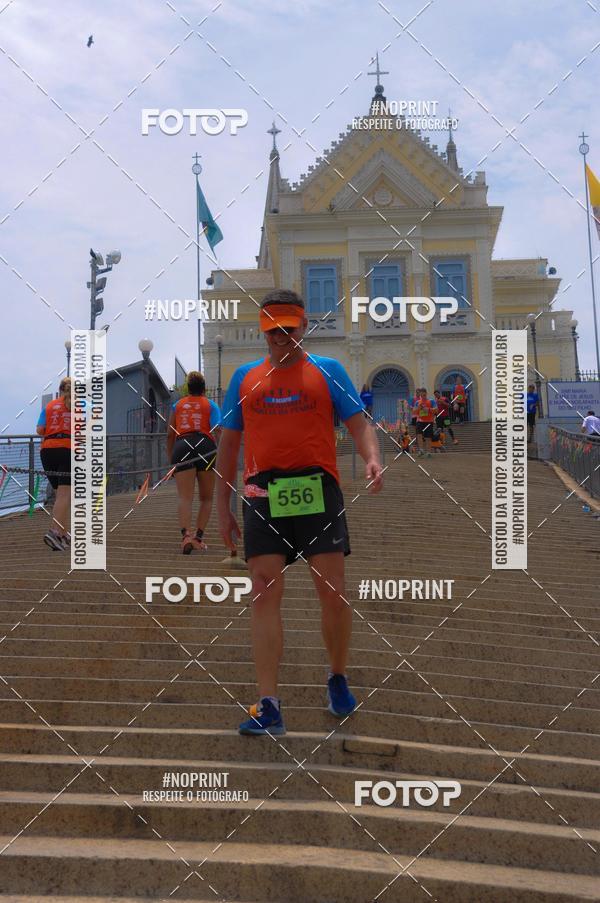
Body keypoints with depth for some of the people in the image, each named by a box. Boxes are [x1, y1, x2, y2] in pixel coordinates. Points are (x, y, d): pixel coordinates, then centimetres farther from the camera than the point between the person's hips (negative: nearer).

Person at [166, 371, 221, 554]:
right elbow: (216, 432, -1)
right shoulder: (211, 405, 16)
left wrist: (171, 457, 22)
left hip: (182, 447, 1)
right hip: (205, 445, -1)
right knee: (206, 498, 12)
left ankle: (186, 534, -29)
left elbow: (170, 434, 16)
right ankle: (198, 537, 1)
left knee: (185, 497, -8)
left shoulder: (178, 405, 21)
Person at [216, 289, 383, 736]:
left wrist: (372, 459, -18)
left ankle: (338, 678, 24)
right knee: (264, 594, -4)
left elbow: (359, 423, 3)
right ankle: (268, 707, -1)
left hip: (317, 491, -1)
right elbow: (229, 444, 18)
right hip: (263, 495, 2)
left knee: (333, 591, -1)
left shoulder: (328, 370, 9)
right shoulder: (244, 377, 15)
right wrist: (223, 507, 14)